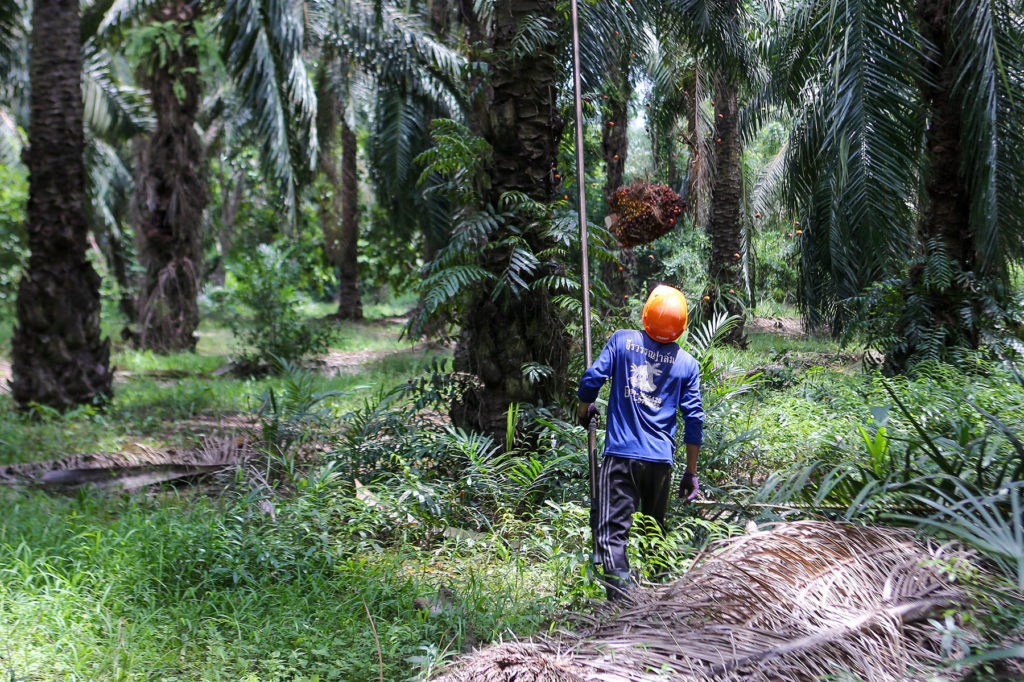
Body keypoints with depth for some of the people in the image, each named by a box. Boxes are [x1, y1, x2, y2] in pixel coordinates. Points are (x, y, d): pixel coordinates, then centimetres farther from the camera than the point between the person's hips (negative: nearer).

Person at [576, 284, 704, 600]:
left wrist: (584, 409, 19)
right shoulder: (687, 364, 4)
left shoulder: (623, 340, -1)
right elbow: (694, 420, 4)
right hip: (660, 460, 3)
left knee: (612, 534, -8)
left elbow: (592, 379, -4)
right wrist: (691, 473, 12)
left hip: (620, 455, -3)